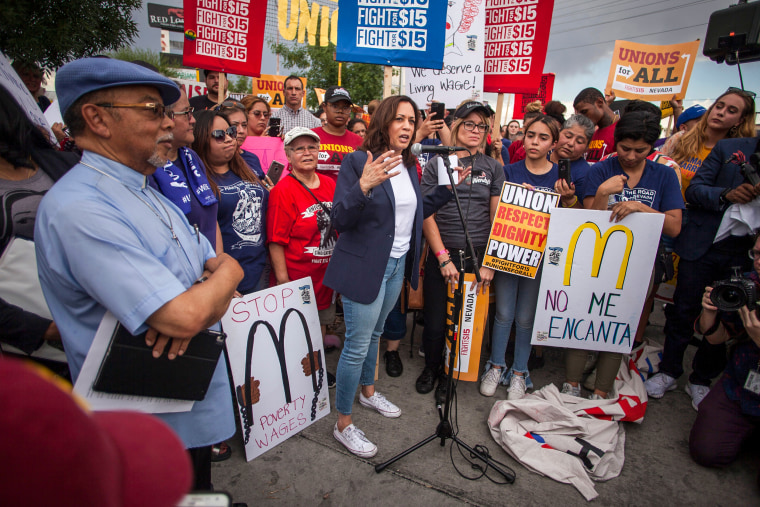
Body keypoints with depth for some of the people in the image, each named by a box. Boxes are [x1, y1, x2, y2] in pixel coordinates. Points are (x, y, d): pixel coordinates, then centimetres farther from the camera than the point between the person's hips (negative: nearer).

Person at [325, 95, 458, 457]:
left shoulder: (408, 166, 8)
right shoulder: (357, 161, -14)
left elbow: (414, 211, 16)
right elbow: (339, 219, -19)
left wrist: (448, 188, 10)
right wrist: (364, 186, -35)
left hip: (398, 264, 7)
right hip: (365, 266, -7)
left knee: (374, 333, 24)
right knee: (357, 344, 0)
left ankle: (367, 391, 46)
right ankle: (343, 424, 17)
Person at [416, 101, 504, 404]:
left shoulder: (493, 168, 9)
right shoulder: (436, 164, 3)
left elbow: (498, 218, 5)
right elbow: (427, 216, -2)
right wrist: (444, 259, -8)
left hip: (479, 255, 2)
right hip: (442, 254, -1)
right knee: (435, 322, 1)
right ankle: (431, 367, 32)